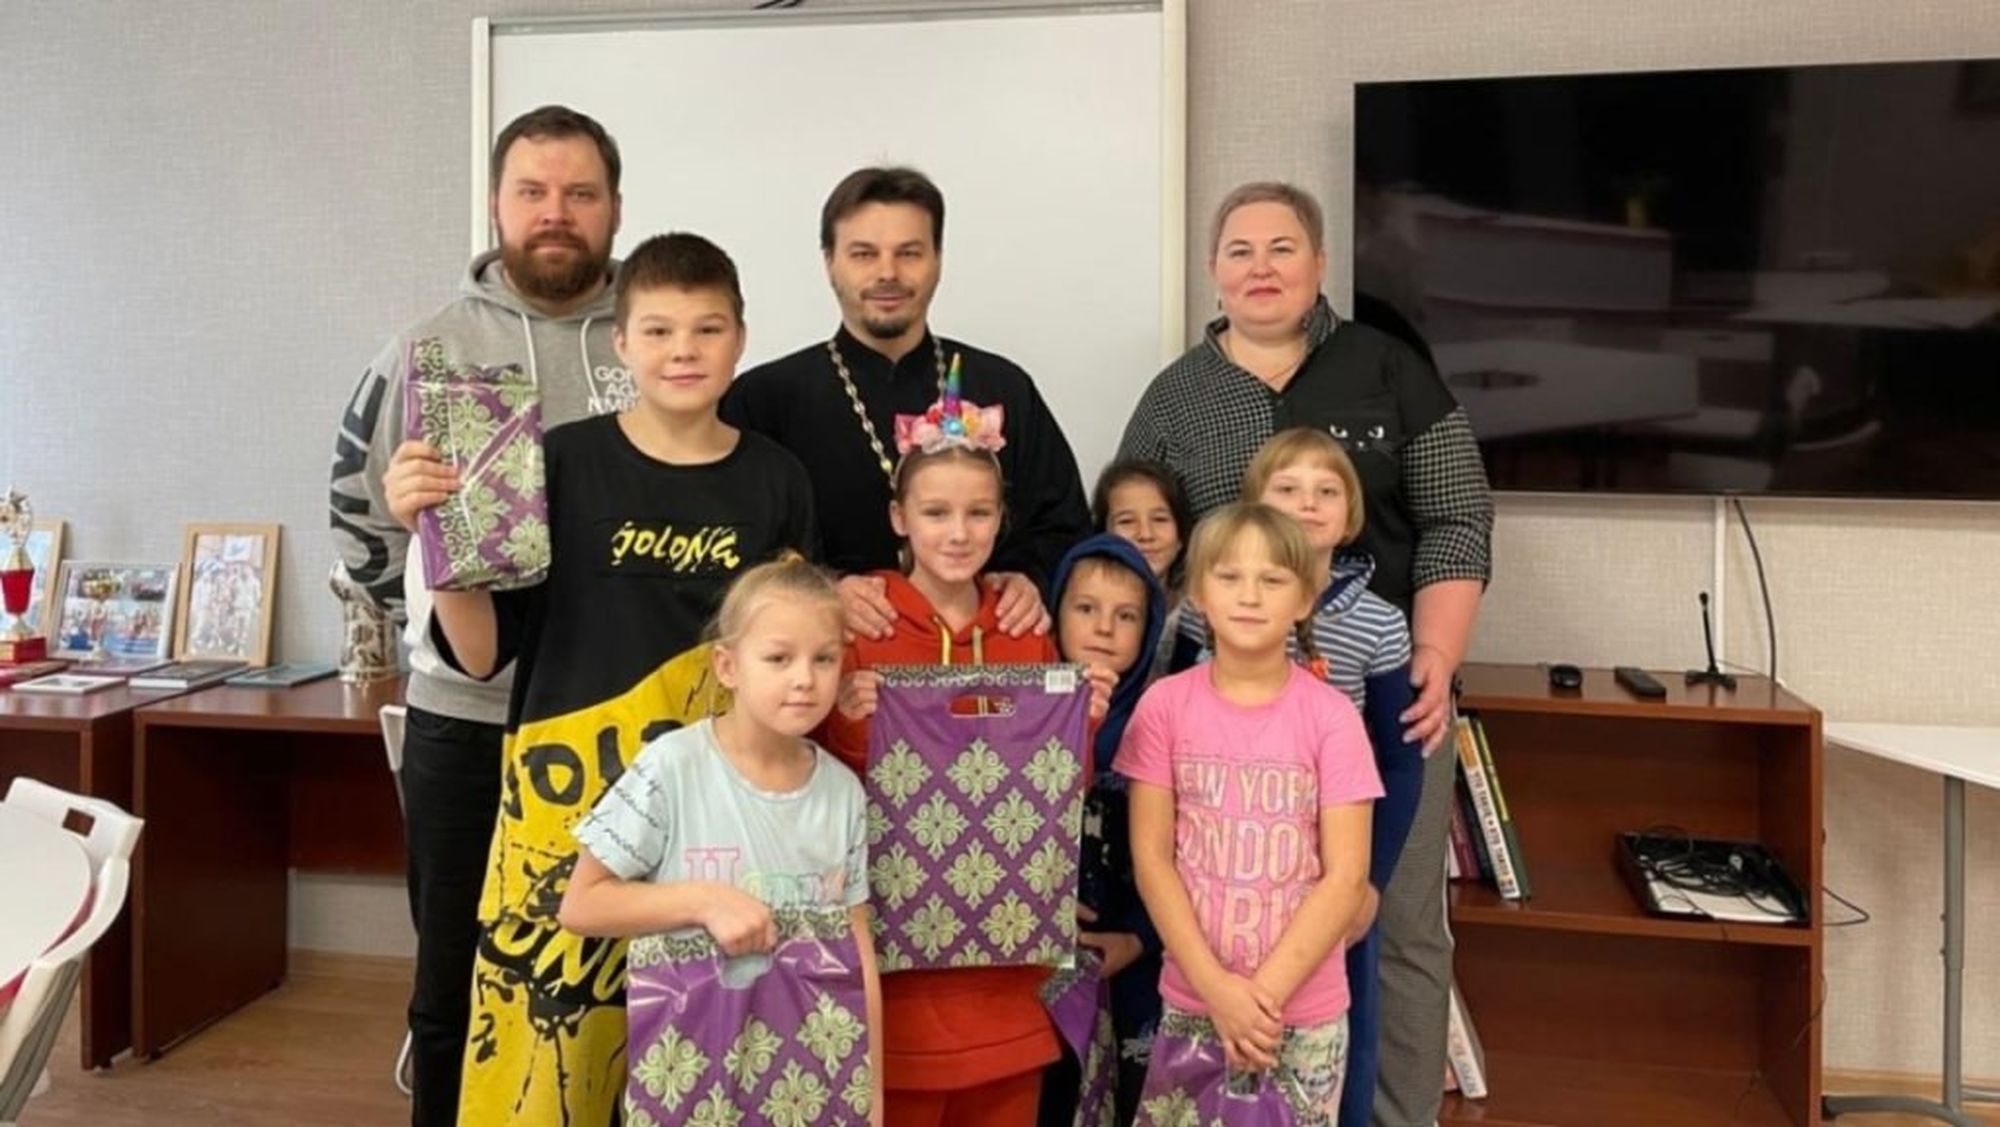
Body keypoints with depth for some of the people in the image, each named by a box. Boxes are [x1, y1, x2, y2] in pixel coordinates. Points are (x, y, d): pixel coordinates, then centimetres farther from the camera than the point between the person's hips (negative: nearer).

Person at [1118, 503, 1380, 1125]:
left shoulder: (1331, 716, -8)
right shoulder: (1164, 705, -6)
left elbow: (1347, 877, -9)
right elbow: (1151, 859, -6)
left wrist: (1267, 992, -14)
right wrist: (1217, 988, -12)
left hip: (1306, 1009, -1)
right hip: (1190, 1000, 1)